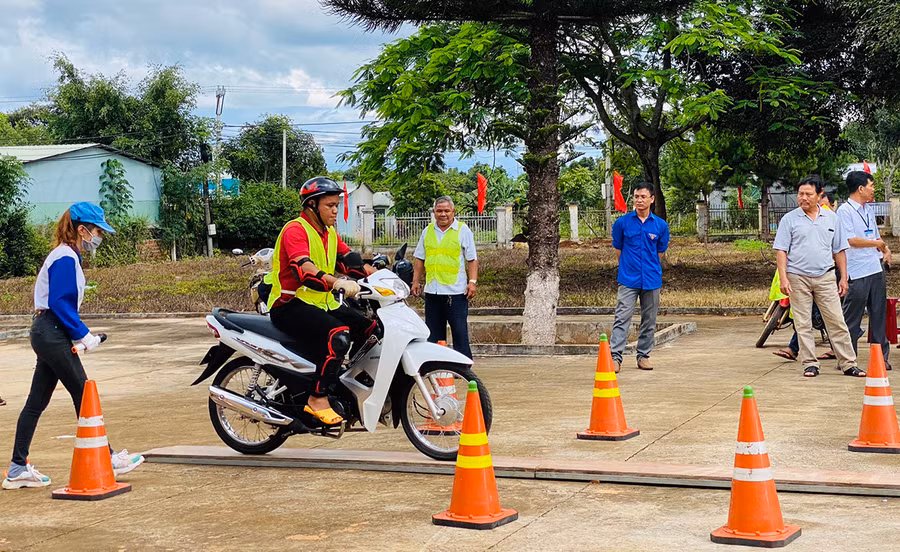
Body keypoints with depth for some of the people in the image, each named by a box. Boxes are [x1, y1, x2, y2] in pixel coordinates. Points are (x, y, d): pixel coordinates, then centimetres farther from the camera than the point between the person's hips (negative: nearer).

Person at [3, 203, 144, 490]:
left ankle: (18, 469, 12)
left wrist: (79, 333, 14)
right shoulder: (65, 258, -14)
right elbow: (59, 303, -20)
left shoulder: (66, 256, 17)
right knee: (83, 395, -3)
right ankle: (106, 460, 4)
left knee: (37, 401, 9)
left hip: (48, 334, 10)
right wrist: (83, 335, -16)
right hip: (53, 335, -10)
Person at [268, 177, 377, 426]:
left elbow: (351, 260, 11)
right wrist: (337, 283, -46)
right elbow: (304, 268, -30)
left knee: (372, 329, -1)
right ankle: (318, 399, -28)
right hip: (291, 305, -9)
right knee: (338, 335, -32)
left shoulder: (330, 233, 16)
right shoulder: (295, 230, -13)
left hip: (323, 303, 9)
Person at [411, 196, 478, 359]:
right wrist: (416, 281, 12)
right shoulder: (427, 231, 13)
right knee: (433, 333, 8)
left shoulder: (463, 230, 2)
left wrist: (472, 282, -10)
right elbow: (419, 259, 18)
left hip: (456, 291, -4)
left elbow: (472, 259, 0)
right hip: (432, 290, 4)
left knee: (460, 332, -4)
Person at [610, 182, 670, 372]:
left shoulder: (661, 225, 1)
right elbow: (618, 250, 9)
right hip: (628, 280, -2)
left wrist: (652, 271, 12)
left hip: (651, 280, 2)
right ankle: (615, 356, -12)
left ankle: (643, 355, 21)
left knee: (649, 321, 9)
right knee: (622, 318, -10)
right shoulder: (622, 222, -2)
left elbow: (660, 253, 11)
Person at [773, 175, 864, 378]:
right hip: (798, 278, -1)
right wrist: (783, 277, -10)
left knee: (837, 322, 0)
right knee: (803, 324, 2)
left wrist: (843, 278, 10)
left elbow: (839, 250, 14)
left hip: (825, 277, 2)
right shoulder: (789, 219, 2)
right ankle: (810, 364, 10)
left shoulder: (831, 218, 10)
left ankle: (848, 363, 5)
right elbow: (781, 250, -1)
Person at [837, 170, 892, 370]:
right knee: (851, 319, -1)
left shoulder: (869, 210, 17)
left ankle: (881, 357, 17)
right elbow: (851, 240, -19)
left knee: (879, 316, 10)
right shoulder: (845, 211, -9)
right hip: (857, 273, -8)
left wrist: (886, 250, 7)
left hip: (876, 269, 8)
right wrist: (877, 244, -11)